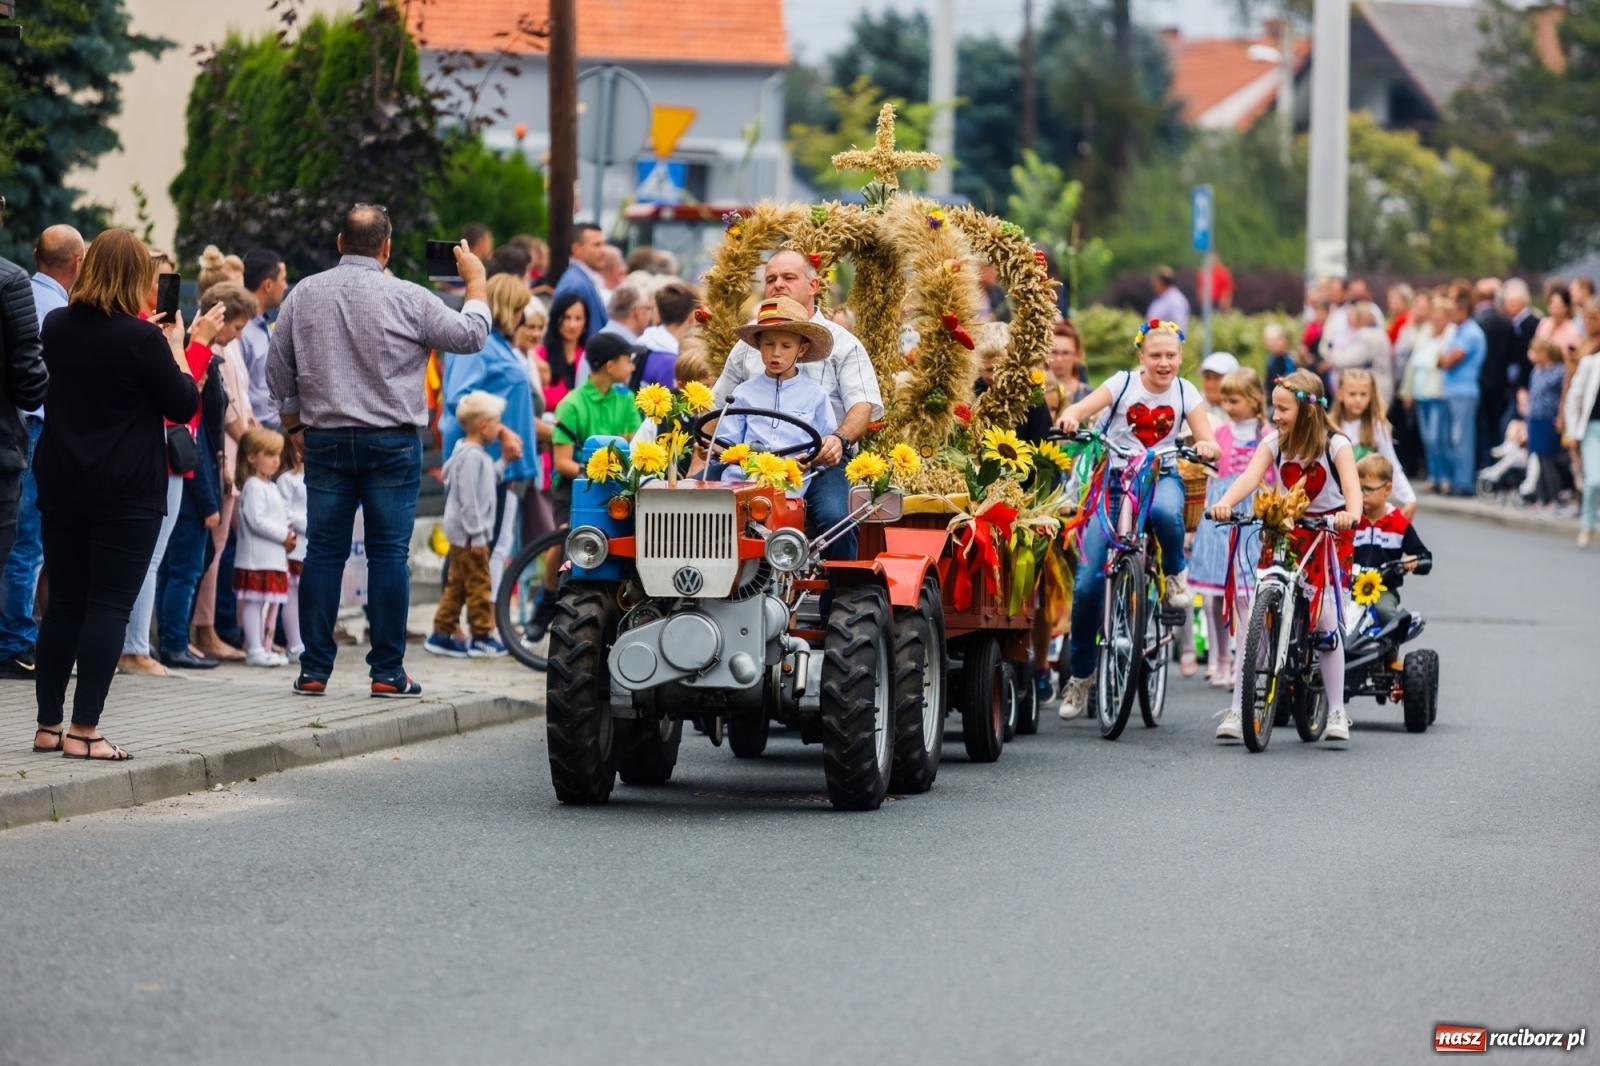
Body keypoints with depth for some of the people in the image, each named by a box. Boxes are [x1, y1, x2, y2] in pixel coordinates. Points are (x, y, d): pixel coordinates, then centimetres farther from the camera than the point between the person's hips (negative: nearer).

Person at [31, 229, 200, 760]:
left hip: (62, 481, 6)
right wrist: (175, 349, 8)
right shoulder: (142, 339, -14)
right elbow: (184, 405, -5)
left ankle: (49, 725, 14)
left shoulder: (57, 327, 4)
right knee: (109, 605, -4)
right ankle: (84, 730, -7)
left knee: (64, 602, 12)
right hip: (128, 489, -6)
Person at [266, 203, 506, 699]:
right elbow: (471, 336, 1)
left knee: (323, 552, 6)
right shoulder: (407, 299, -8)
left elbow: (278, 371, 9)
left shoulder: (303, 295, 3)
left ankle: (314, 671, 5)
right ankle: (387, 672, 0)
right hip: (392, 443, -3)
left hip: (325, 440, 3)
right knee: (389, 554, 0)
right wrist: (476, 282, 16)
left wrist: (296, 425, 21)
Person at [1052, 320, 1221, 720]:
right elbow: (1082, 408, -22)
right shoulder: (1124, 383, -7)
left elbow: (1209, 443, -9)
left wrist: (1206, 446, -34)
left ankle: (1175, 573, -8)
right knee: (1087, 583, -9)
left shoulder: (1185, 393, -3)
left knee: (1164, 511, -41)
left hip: (1161, 476, 0)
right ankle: (1080, 674, 8)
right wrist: (1070, 417, -45)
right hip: (1115, 477, 0)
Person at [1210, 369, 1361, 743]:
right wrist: (1225, 503, -40)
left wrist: (1351, 513, -49)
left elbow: (1351, 485, -25)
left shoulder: (1336, 445, -10)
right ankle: (1236, 710, -5)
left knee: (1326, 622, -10)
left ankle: (1336, 712, 4)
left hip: (1326, 534, -3)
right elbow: (1250, 476, -19)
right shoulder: (1274, 442, -2)